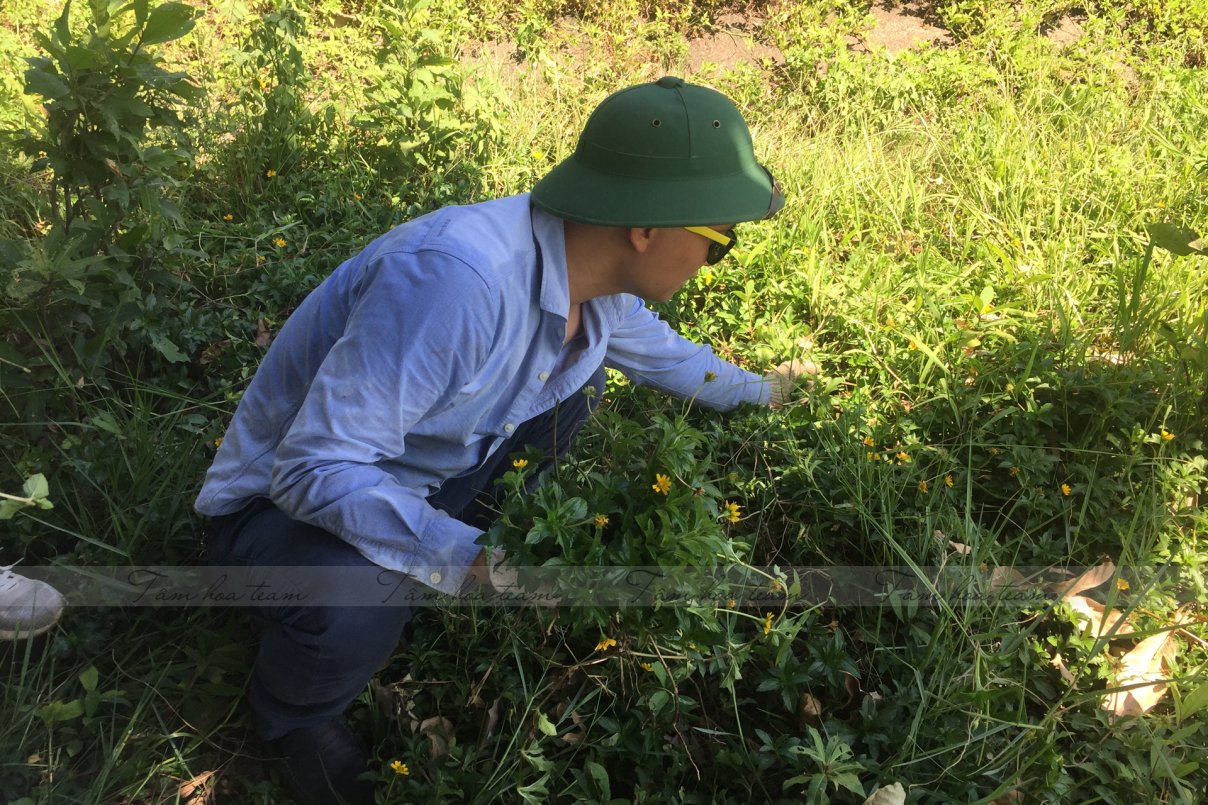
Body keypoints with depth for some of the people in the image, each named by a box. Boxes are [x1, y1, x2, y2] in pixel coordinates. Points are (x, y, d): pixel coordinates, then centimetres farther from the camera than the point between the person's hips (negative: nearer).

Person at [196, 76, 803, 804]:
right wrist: (468, 559, -43)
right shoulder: (457, 277, -38)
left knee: (574, 374, 3)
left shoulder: (591, 279, -10)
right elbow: (315, 467, -36)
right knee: (360, 608, -37)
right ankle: (296, 718, 1)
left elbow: (661, 352, 14)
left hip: (421, 483, 7)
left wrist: (757, 391, 27)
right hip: (285, 500, -7)